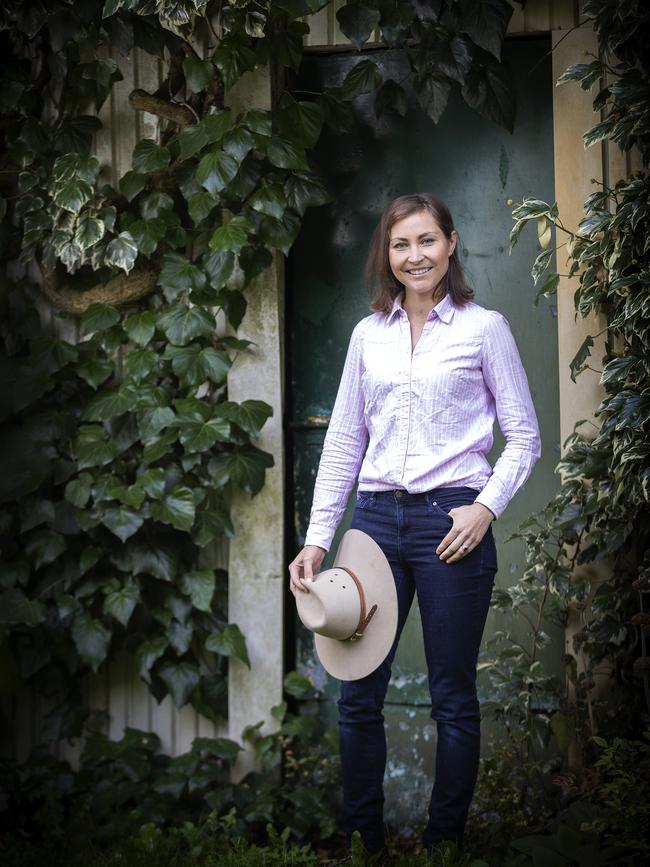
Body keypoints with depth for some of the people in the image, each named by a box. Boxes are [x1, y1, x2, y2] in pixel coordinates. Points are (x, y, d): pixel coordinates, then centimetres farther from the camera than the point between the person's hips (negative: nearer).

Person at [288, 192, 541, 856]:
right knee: (357, 694, 4)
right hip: (376, 518, 4)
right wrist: (316, 538, 6)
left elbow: (524, 436, 2)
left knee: (452, 697, 5)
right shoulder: (368, 335, 12)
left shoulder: (483, 328, 2)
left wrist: (487, 507, -13)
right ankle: (362, 842, 18)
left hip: (450, 523, -3)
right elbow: (343, 443, 13)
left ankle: (443, 843, 17)